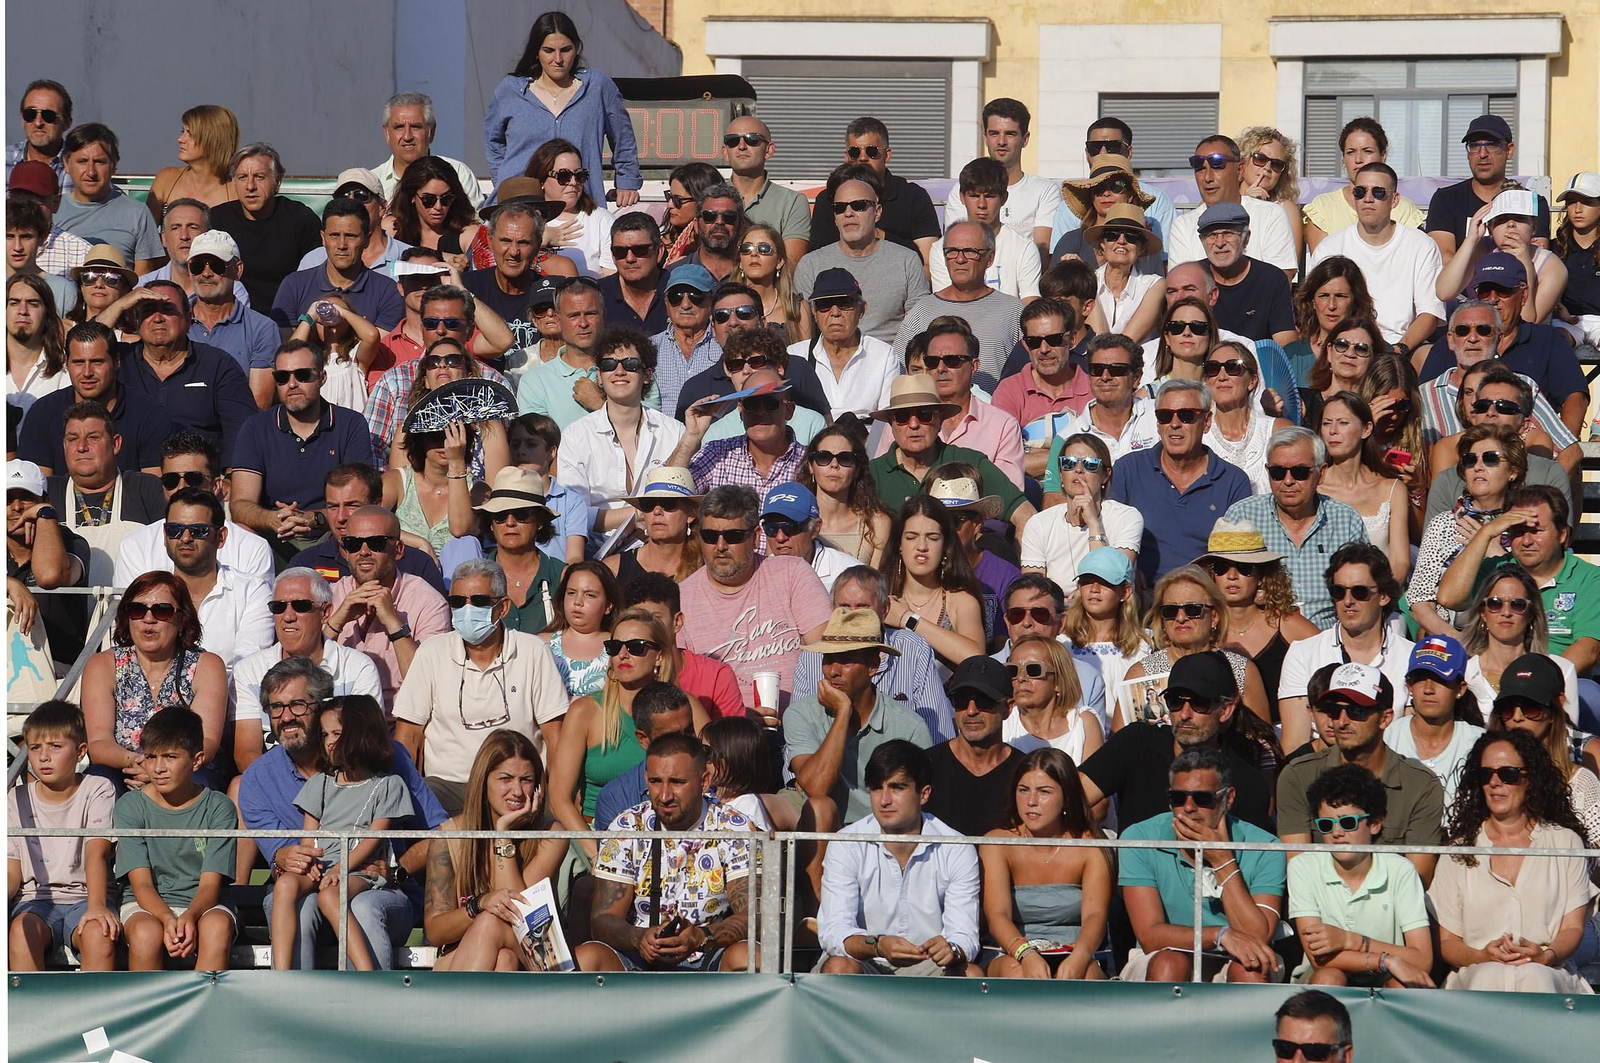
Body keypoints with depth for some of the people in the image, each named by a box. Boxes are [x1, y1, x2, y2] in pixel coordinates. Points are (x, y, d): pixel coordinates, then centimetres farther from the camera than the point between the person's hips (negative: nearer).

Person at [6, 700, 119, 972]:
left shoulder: (97, 791, 1)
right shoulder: (17, 800, 9)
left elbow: (96, 853, -13)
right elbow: (12, 873, 6)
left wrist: (96, 906, -30)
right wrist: (6, 889, -20)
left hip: (84, 898, -2)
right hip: (35, 901, 2)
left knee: (99, 934, -34)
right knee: (21, 931, -32)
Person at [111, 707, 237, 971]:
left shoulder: (218, 808, 0)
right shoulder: (129, 806, 0)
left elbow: (210, 884, -8)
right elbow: (141, 884, -8)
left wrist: (190, 916, -30)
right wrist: (167, 919, -28)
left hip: (201, 905, 0)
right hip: (146, 907, 0)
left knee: (217, 925, -34)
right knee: (146, 932, -34)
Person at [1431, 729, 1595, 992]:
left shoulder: (1566, 842, 16)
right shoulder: (1460, 849, 17)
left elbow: (1573, 927, 8)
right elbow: (1446, 941, 12)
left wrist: (1546, 956, -15)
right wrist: (1481, 957, -12)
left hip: (1548, 973, -1)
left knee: (1534, 978, -38)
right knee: (1489, 977, -37)